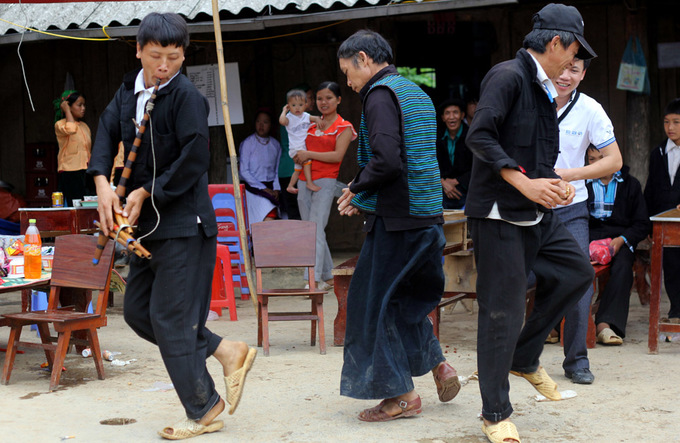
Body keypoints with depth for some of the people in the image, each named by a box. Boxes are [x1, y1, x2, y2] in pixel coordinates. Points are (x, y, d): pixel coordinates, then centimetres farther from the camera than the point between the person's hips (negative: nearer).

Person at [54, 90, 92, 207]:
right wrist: (67, 111, -12)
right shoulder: (60, 124, -2)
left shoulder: (85, 126, 18)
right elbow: (70, 129, -27)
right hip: (69, 172, -7)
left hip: (85, 174, 7)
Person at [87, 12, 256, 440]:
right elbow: (107, 132, 6)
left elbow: (194, 160, -19)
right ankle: (227, 351, 21)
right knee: (138, 312, 13)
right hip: (148, 225, 9)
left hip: (184, 224, -9)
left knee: (169, 319, -5)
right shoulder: (130, 91, 10)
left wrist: (147, 193, -13)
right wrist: (103, 183, -11)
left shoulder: (186, 96, -14)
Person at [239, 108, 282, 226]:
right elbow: (243, 171, -5)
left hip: (270, 187, 4)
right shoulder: (248, 143, -3)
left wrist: (276, 189, -1)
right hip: (253, 188, -4)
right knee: (269, 218, -25)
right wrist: (263, 188, -8)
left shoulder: (275, 144, 11)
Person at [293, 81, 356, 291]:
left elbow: (338, 155, -11)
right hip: (304, 181, 6)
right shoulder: (312, 124, 16)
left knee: (316, 228, -16)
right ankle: (328, 276, 16)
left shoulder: (344, 127, 0)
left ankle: (315, 279, -20)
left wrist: (309, 154, -13)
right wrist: (297, 156, 4)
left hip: (325, 182, -6)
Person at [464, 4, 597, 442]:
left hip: (538, 216, 9)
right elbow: (479, 135, -22)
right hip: (500, 214, -9)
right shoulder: (508, 76, -12)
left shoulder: (543, 90, 17)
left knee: (578, 272, 12)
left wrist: (555, 182, 5)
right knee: (503, 310, -5)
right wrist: (525, 183, -24)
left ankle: (525, 357, 24)